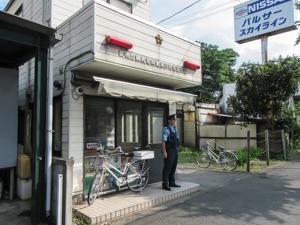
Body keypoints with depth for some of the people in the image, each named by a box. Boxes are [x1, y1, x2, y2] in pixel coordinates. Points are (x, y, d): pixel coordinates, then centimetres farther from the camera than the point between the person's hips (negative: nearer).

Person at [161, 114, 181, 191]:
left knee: (173, 167, 16)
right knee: (167, 168, -2)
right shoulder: (166, 129, -13)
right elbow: (163, 141, -17)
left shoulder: (174, 129, 13)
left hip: (175, 151, 9)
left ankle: (172, 183, 28)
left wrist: (177, 149, 15)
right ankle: (165, 184, 7)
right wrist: (164, 152, -21)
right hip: (169, 151, -9)